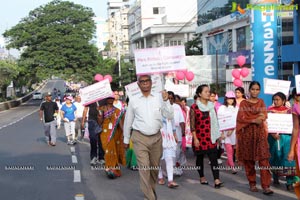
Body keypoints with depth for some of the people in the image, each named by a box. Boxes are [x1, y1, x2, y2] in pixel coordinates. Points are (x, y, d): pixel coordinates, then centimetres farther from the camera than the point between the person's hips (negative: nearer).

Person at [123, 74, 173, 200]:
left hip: (156, 137, 2)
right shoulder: (134, 101, 2)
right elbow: (128, 121, 10)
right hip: (140, 138, -2)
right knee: (144, 168, -11)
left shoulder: (159, 99, 3)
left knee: (155, 167, 14)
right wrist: (126, 139, 14)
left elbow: (170, 116, -3)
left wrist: (166, 101, -15)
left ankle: (152, 190, 37)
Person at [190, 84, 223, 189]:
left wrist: (217, 135, 13)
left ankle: (217, 180, -12)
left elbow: (215, 121, 15)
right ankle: (202, 177, 26)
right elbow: (192, 124, -7)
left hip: (211, 137, 3)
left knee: (213, 157, -7)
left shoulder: (212, 106, 9)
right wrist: (195, 138, -11)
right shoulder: (194, 107, -5)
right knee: (200, 157, 9)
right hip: (200, 137, -3)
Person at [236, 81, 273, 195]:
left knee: (263, 158, -9)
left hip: (260, 132, 1)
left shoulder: (261, 102, 14)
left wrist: (250, 117, -12)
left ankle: (266, 186, -12)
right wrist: (255, 119, -14)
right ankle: (252, 184, 14)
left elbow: (264, 116, 4)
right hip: (247, 132, -1)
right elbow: (241, 118, -4)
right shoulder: (243, 103, 6)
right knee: (249, 159, 1)